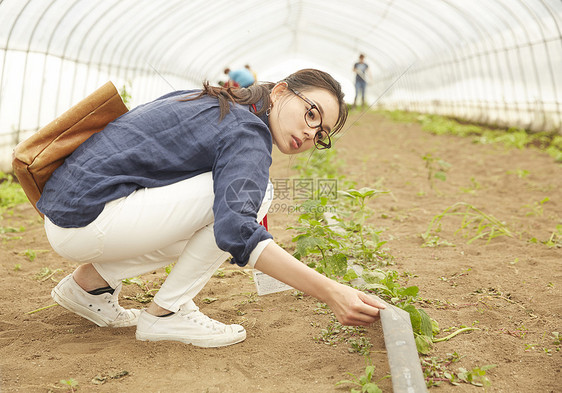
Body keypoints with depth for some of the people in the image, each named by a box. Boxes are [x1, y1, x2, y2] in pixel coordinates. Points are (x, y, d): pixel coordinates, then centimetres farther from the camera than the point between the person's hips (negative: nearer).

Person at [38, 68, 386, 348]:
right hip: (88, 218, -9)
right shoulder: (247, 133, -13)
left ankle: (91, 279, 16)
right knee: (256, 191, -14)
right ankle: (165, 314, -5)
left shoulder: (209, 102, 15)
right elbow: (237, 231, -29)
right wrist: (331, 293, -31)